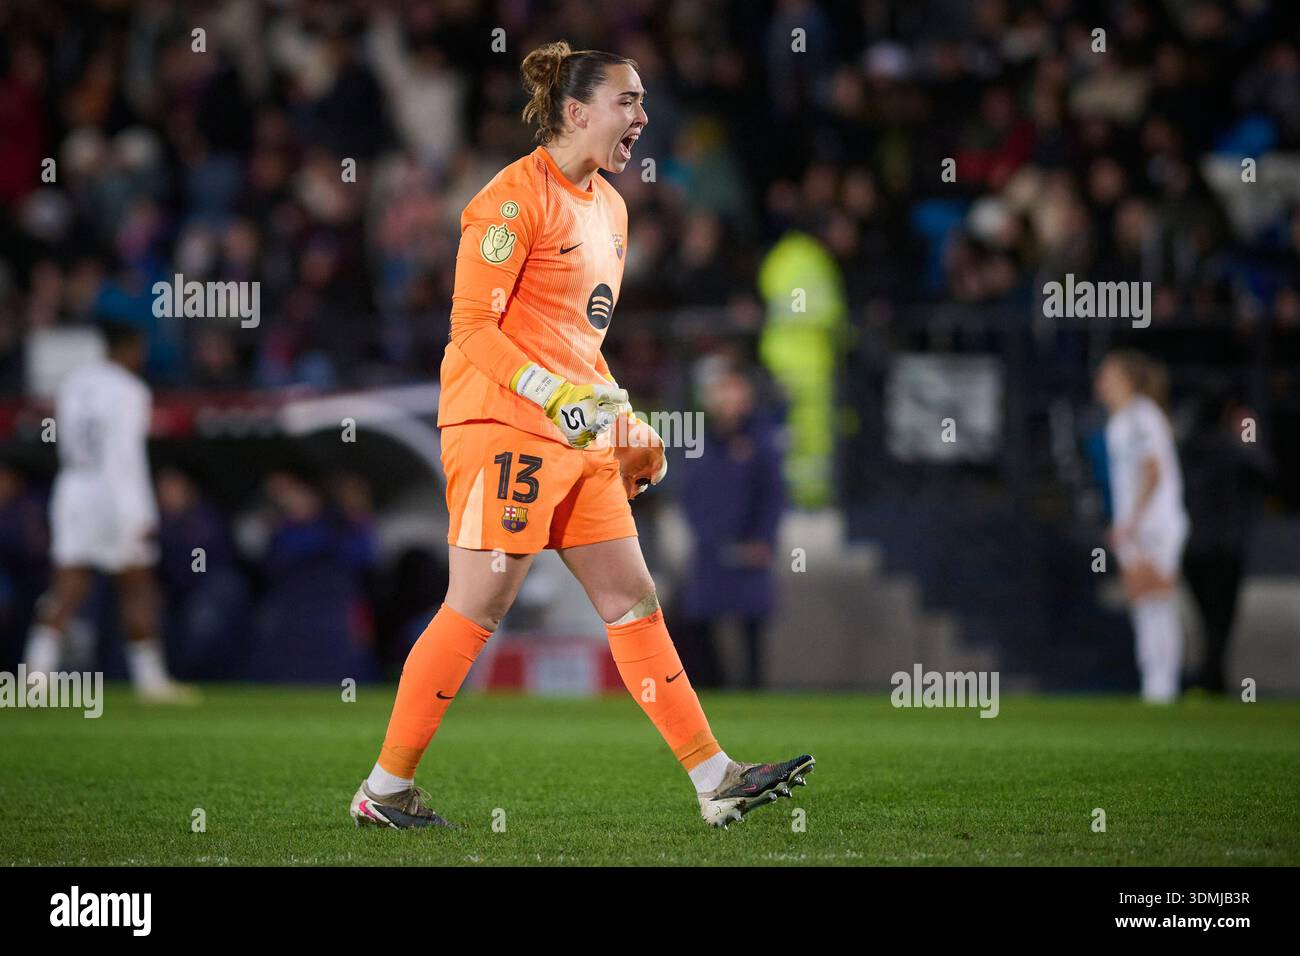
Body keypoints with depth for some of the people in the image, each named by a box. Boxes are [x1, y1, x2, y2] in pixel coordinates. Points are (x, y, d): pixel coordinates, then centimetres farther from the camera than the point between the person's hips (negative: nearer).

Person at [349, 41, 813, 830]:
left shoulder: (608, 206, 17)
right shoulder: (517, 197, -10)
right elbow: (472, 325, -14)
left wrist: (624, 416, 18)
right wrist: (555, 394, -22)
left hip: (578, 438, 9)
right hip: (503, 427, -9)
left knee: (634, 600, 5)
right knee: (476, 611, -7)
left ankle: (717, 781, 4)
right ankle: (384, 790, 1)